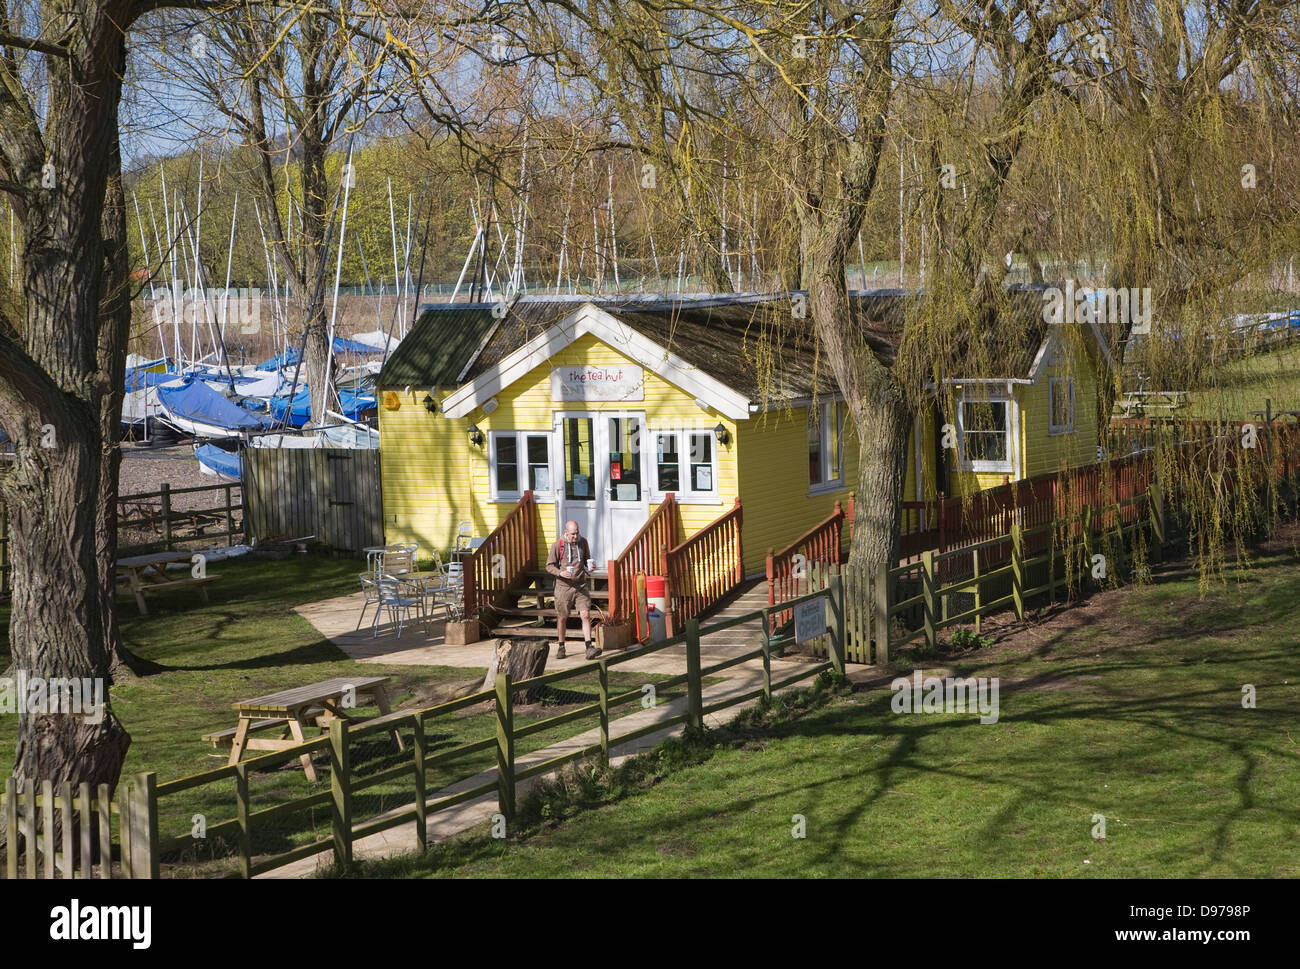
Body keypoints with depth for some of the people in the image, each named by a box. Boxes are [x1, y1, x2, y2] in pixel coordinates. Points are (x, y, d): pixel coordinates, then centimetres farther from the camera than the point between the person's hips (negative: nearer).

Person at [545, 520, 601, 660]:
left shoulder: (583, 542, 4)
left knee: (586, 615, -12)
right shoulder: (557, 546, -7)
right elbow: (549, 565, -3)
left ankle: (589, 648, -16)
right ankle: (561, 647, 27)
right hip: (563, 586, -2)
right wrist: (560, 572, -22)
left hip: (581, 586, 2)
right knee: (562, 618, 9)